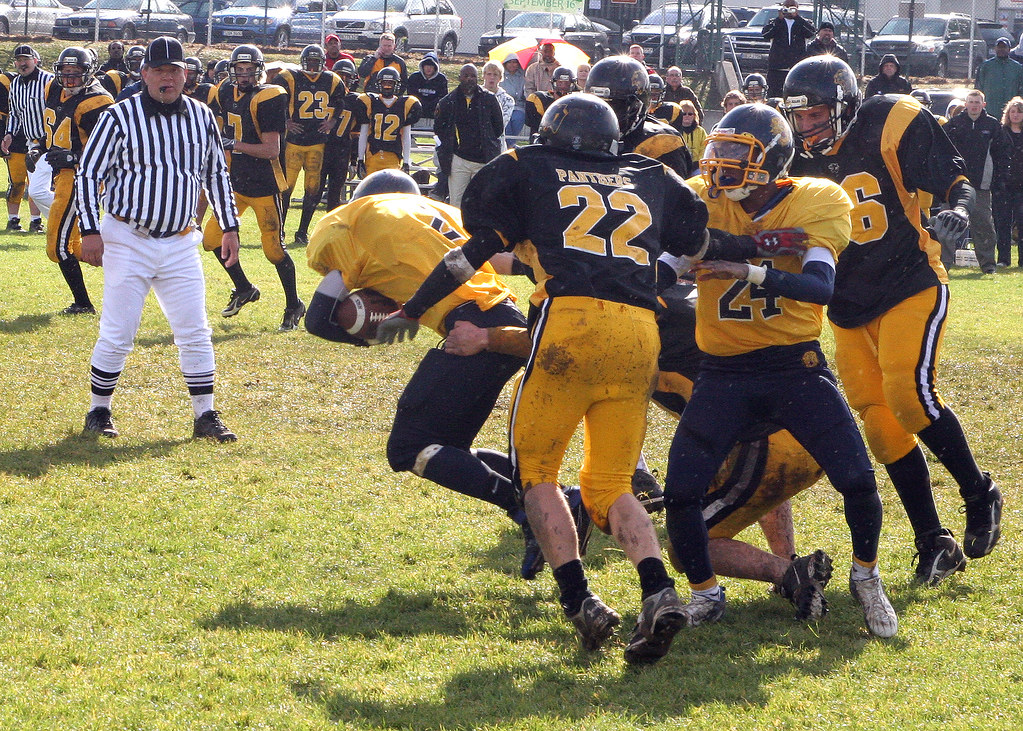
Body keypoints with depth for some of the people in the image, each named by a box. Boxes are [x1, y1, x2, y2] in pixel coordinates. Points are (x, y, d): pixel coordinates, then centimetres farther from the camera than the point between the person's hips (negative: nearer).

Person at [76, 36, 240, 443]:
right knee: (116, 335, -2)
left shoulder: (201, 117, 6)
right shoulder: (120, 117, -7)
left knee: (195, 333, 1)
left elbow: (217, 175, 18)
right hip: (127, 241, -3)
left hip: (179, 244, 4)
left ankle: (205, 416, 9)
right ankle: (99, 413, 13)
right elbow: (88, 174, -4)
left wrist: (229, 226, 15)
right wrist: (90, 230, -10)